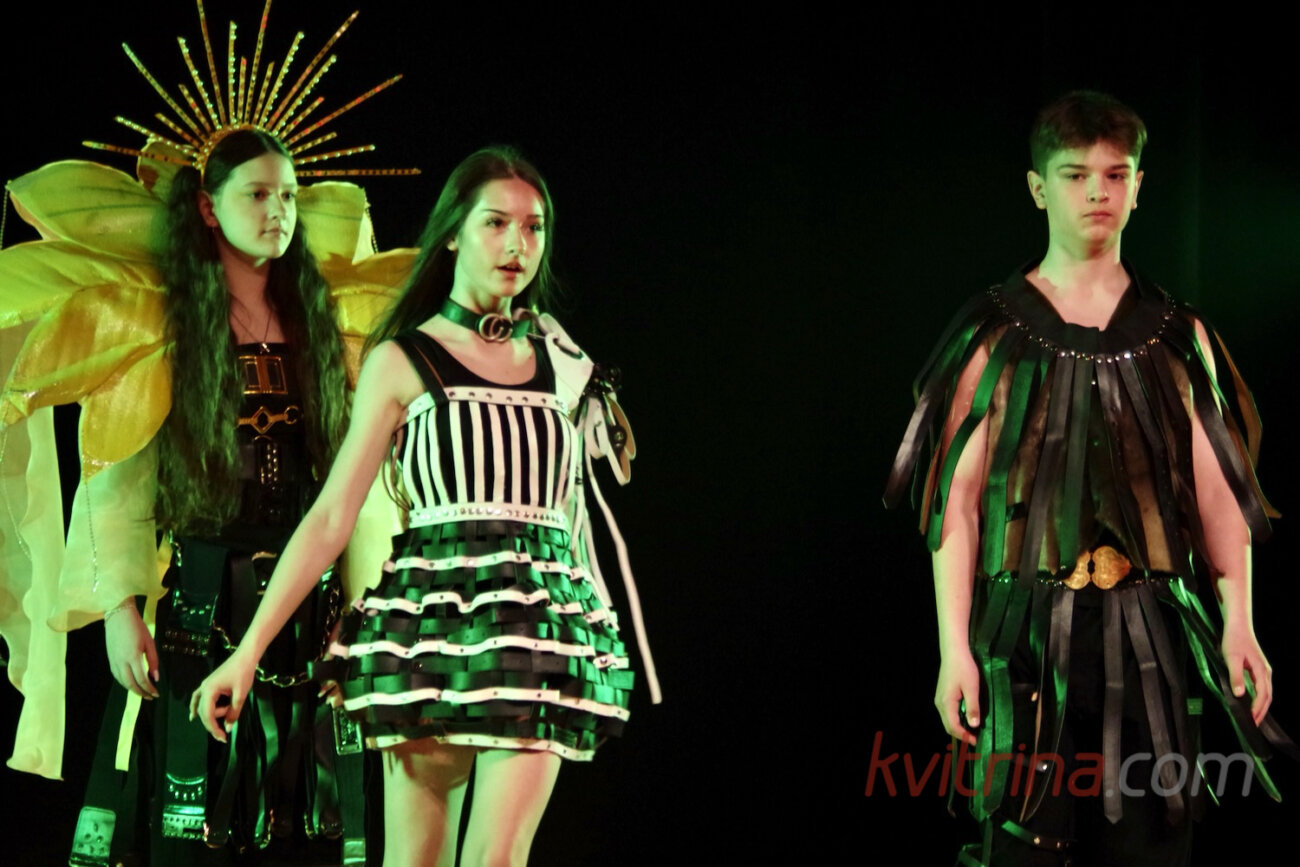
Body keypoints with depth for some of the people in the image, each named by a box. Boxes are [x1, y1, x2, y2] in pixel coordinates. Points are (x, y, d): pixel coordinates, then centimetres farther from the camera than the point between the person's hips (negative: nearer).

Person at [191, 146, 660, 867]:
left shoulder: (561, 365, 15)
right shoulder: (402, 361, 5)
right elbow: (330, 517, 1)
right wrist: (248, 652, -4)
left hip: (539, 622, 2)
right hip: (431, 613, -2)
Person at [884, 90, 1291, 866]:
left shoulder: (1177, 336, 9)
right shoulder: (995, 336, 3)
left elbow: (1218, 490, 8)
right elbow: (956, 497, 1)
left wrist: (1239, 625, -3)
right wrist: (954, 648, -6)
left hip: (1149, 635, 2)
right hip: (1028, 629, -2)